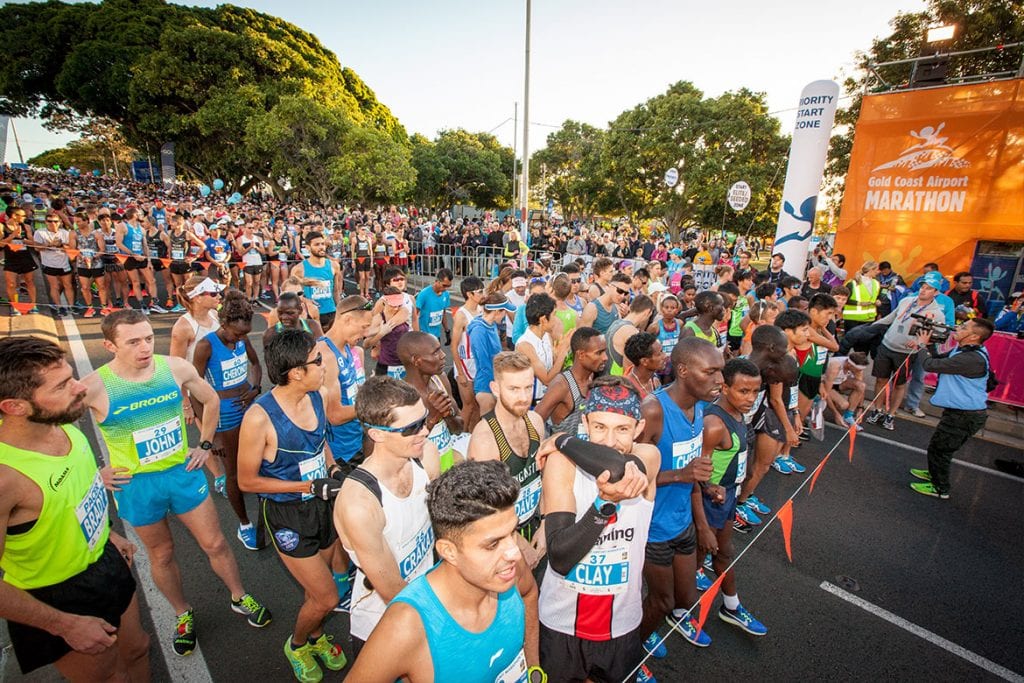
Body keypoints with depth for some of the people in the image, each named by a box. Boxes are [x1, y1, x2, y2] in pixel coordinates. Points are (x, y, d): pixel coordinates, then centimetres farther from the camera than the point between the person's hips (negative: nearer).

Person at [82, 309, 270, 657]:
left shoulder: (176, 368, -13)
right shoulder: (94, 387, -20)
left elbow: (211, 400, 5)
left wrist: (205, 445, 4)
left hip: (184, 472, 1)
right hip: (136, 484, -1)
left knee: (215, 544, 12)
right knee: (161, 554, 19)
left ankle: (239, 597, 37)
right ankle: (183, 614, 43)